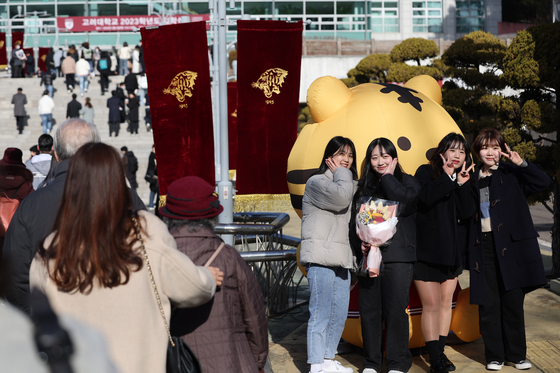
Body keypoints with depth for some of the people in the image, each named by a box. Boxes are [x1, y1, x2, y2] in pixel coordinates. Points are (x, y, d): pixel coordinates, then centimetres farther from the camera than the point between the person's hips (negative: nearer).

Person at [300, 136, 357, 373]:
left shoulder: (349, 185, 22)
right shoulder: (317, 182, -4)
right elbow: (340, 198, -22)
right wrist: (341, 174, -5)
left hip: (341, 257, 8)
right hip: (320, 257, -8)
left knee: (340, 313, 8)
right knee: (321, 313, -9)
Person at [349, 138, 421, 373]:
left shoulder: (407, 182, 6)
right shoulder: (364, 188, 16)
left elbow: (405, 202, -16)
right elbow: (353, 221, 13)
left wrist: (388, 177, -4)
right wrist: (359, 243, -5)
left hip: (397, 256, -4)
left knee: (395, 310, -5)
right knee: (369, 310, 4)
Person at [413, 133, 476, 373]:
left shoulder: (464, 179, 8)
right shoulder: (426, 172, -4)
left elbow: (468, 213, -5)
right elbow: (425, 197, -23)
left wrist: (462, 184, -15)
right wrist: (447, 178, -20)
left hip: (453, 252, 5)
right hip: (427, 251, -5)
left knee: (446, 303, 10)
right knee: (431, 305, -6)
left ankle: (441, 352, 21)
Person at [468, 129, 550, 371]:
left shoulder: (512, 175, 6)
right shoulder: (473, 180, 13)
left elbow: (543, 182, -7)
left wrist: (521, 164, -12)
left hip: (510, 246, -2)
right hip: (483, 247, 2)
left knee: (513, 301, 0)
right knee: (488, 303, 0)